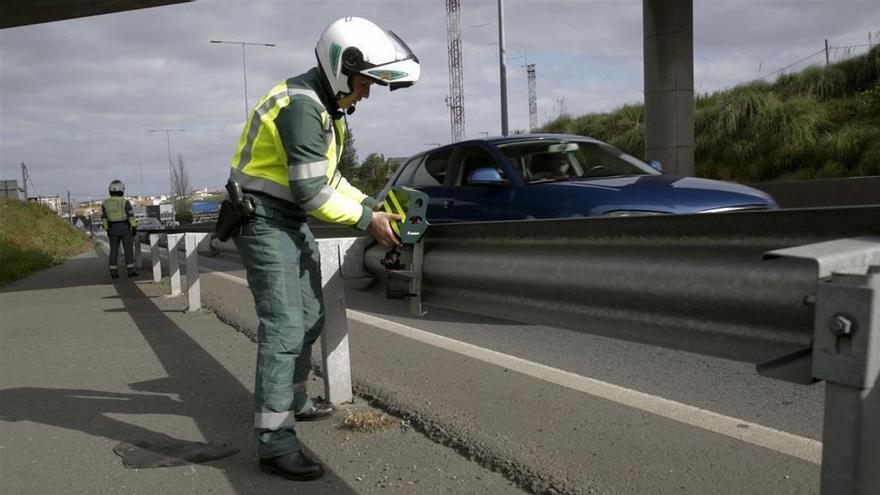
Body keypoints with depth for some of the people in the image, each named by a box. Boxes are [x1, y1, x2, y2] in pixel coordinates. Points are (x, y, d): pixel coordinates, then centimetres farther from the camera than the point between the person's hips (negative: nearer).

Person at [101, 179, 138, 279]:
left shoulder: (105, 203, 0)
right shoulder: (125, 202, -11)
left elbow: (104, 218, 4)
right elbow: (131, 216, -11)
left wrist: (107, 230, 13)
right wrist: (134, 229, -5)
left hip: (113, 229, 3)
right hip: (124, 228, -3)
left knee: (114, 250, 7)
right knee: (128, 249, 2)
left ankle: (113, 272, 4)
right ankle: (130, 271, 0)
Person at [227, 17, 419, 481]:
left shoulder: (325, 105, 12)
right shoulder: (301, 106, -21)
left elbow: (327, 177, 15)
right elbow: (311, 191, -24)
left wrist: (371, 206, 4)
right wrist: (367, 220, -15)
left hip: (292, 222, 10)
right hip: (265, 222, -10)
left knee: (309, 319, 18)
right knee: (284, 328, -14)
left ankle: (294, 402, 36)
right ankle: (274, 442, -9)